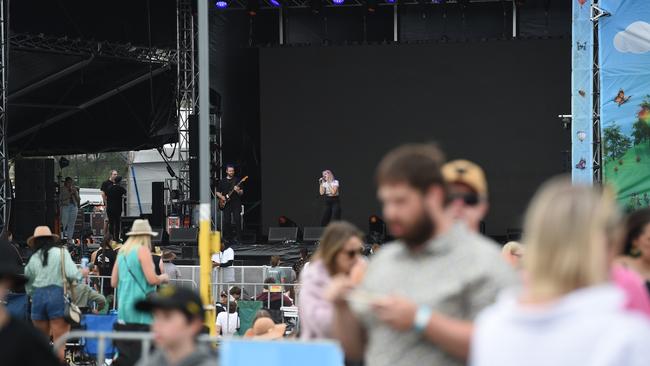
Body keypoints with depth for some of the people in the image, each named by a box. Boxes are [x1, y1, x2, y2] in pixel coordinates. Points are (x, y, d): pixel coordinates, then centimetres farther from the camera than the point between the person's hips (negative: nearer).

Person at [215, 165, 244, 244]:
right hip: (226, 204, 1)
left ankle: (236, 238, -6)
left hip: (236, 204, -1)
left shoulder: (237, 180, 7)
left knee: (237, 220, -10)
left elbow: (241, 193, 4)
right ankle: (226, 238, 8)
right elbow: (217, 192, 16)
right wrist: (221, 197, -3)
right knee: (226, 221, -2)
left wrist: (238, 191, -18)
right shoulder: (222, 181, 11)